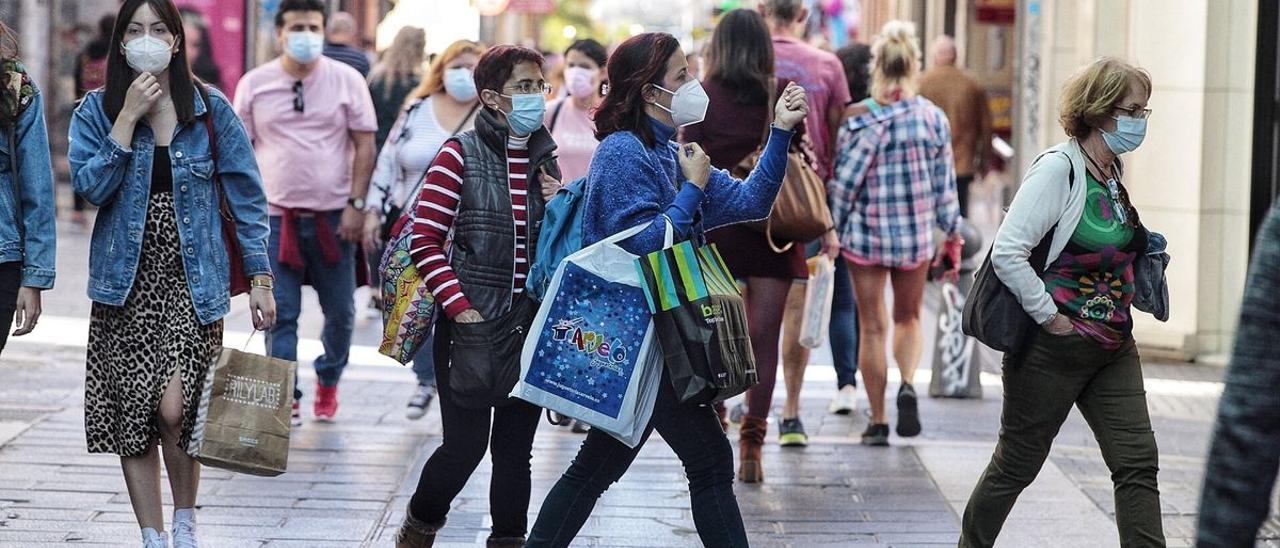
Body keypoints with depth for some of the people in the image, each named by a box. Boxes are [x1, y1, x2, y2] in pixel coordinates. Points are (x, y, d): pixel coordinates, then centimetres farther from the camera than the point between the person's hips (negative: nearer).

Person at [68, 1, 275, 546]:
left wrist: (260, 279, -1)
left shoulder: (211, 109, 1)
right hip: (126, 281, 2)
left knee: (174, 408, -15)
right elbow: (90, 185, -11)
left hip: (192, 280, -2)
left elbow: (247, 196, 3)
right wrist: (128, 117, -15)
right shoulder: (97, 111, 3)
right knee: (131, 416, 2)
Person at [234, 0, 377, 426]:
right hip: (276, 215, 0)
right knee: (280, 313, -3)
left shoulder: (347, 80, 1)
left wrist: (356, 204, -6)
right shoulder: (254, 85, 3)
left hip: (333, 215, 0)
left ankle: (328, 382, 30)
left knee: (340, 310, 8)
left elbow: (364, 144, 1)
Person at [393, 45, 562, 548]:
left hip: (530, 326, 5)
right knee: (466, 445, -1)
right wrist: (460, 307, -15)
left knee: (515, 447, 5)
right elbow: (425, 242, -9)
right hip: (471, 325, -5)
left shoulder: (544, 158, 10)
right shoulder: (461, 154, -7)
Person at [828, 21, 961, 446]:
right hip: (917, 234, 2)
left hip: (866, 234, -2)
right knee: (909, 318, 20)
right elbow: (944, 183, 3)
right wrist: (952, 235, 13)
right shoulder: (933, 118, -3)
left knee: (872, 327, 7)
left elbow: (844, 183, -10)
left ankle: (878, 421, 9)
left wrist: (831, 231, 1)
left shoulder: (859, 119, -12)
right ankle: (908, 383, -7)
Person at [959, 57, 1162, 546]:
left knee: (1138, 462, -1)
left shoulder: (1112, 173, 9)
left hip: (1113, 347, 8)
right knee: (1018, 463, 7)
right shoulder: (1058, 169, -17)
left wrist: (1144, 245, 8)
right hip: (1054, 348, -8)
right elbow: (1007, 253, -23)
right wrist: (1051, 318, -19)